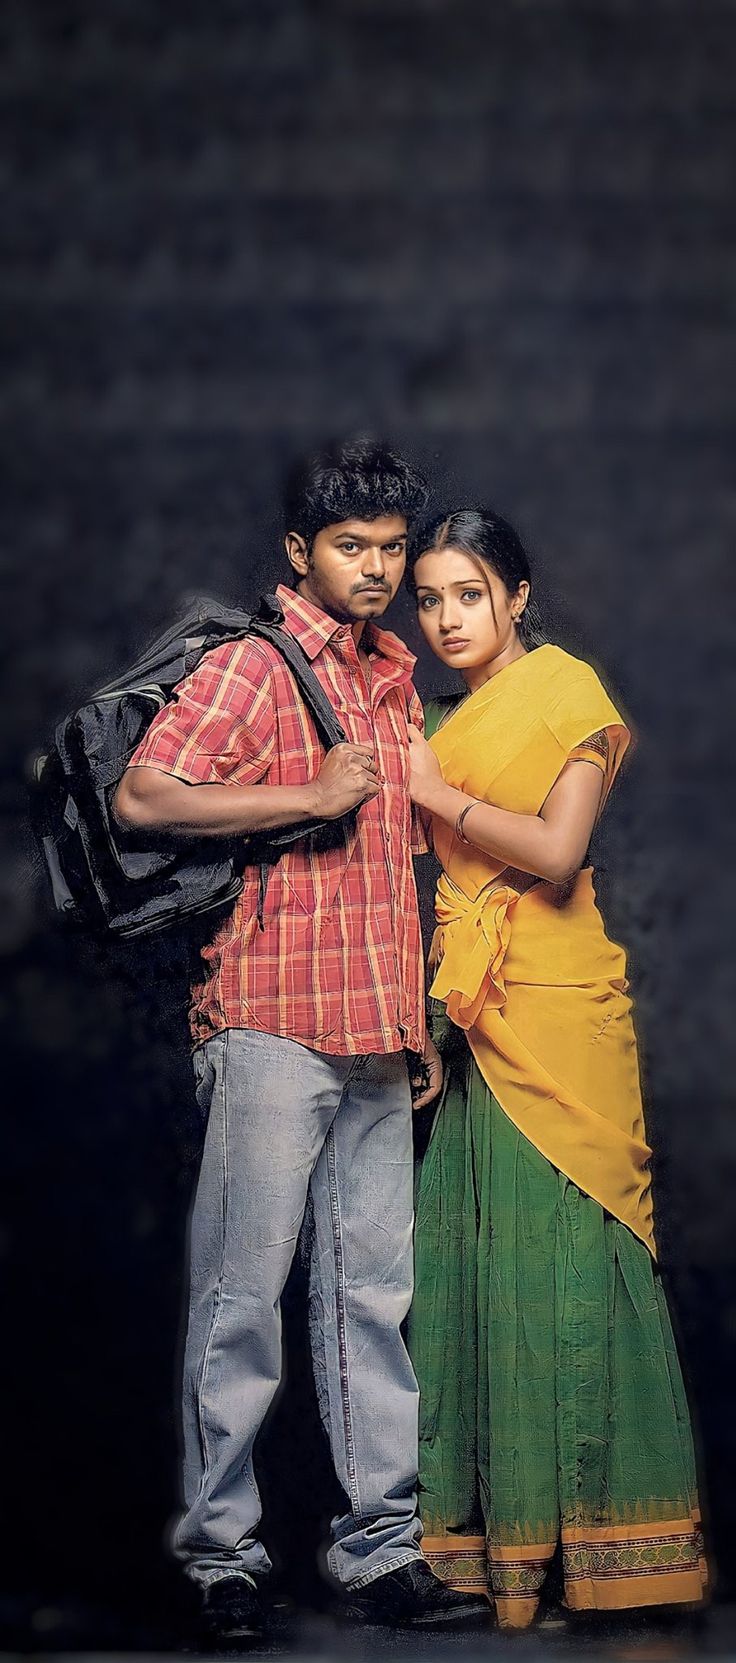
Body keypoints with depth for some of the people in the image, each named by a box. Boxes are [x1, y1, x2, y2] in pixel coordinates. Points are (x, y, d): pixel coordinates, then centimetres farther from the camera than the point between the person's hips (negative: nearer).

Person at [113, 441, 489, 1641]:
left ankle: (382, 1548, 12)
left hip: (374, 1038, 7)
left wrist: (418, 1020, 21)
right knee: (244, 1294, -4)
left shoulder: (393, 679, 18)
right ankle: (221, 1551, 4)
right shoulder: (256, 664, -6)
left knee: (372, 1292, 8)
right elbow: (143, 797, -17)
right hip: (272, 1025, -7)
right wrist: (315, 798, -16)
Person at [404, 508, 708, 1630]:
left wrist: (435, 792, -8)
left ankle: (589, 1526, 0)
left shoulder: (565, 692, -2)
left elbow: (555, 852, -13)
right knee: (474, 1243, 3)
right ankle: (503, 1529, 7)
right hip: (471, 1010, 6)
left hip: (553, 1004, -6)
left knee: (556, 1238, -6)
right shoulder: (448, 724, 18)